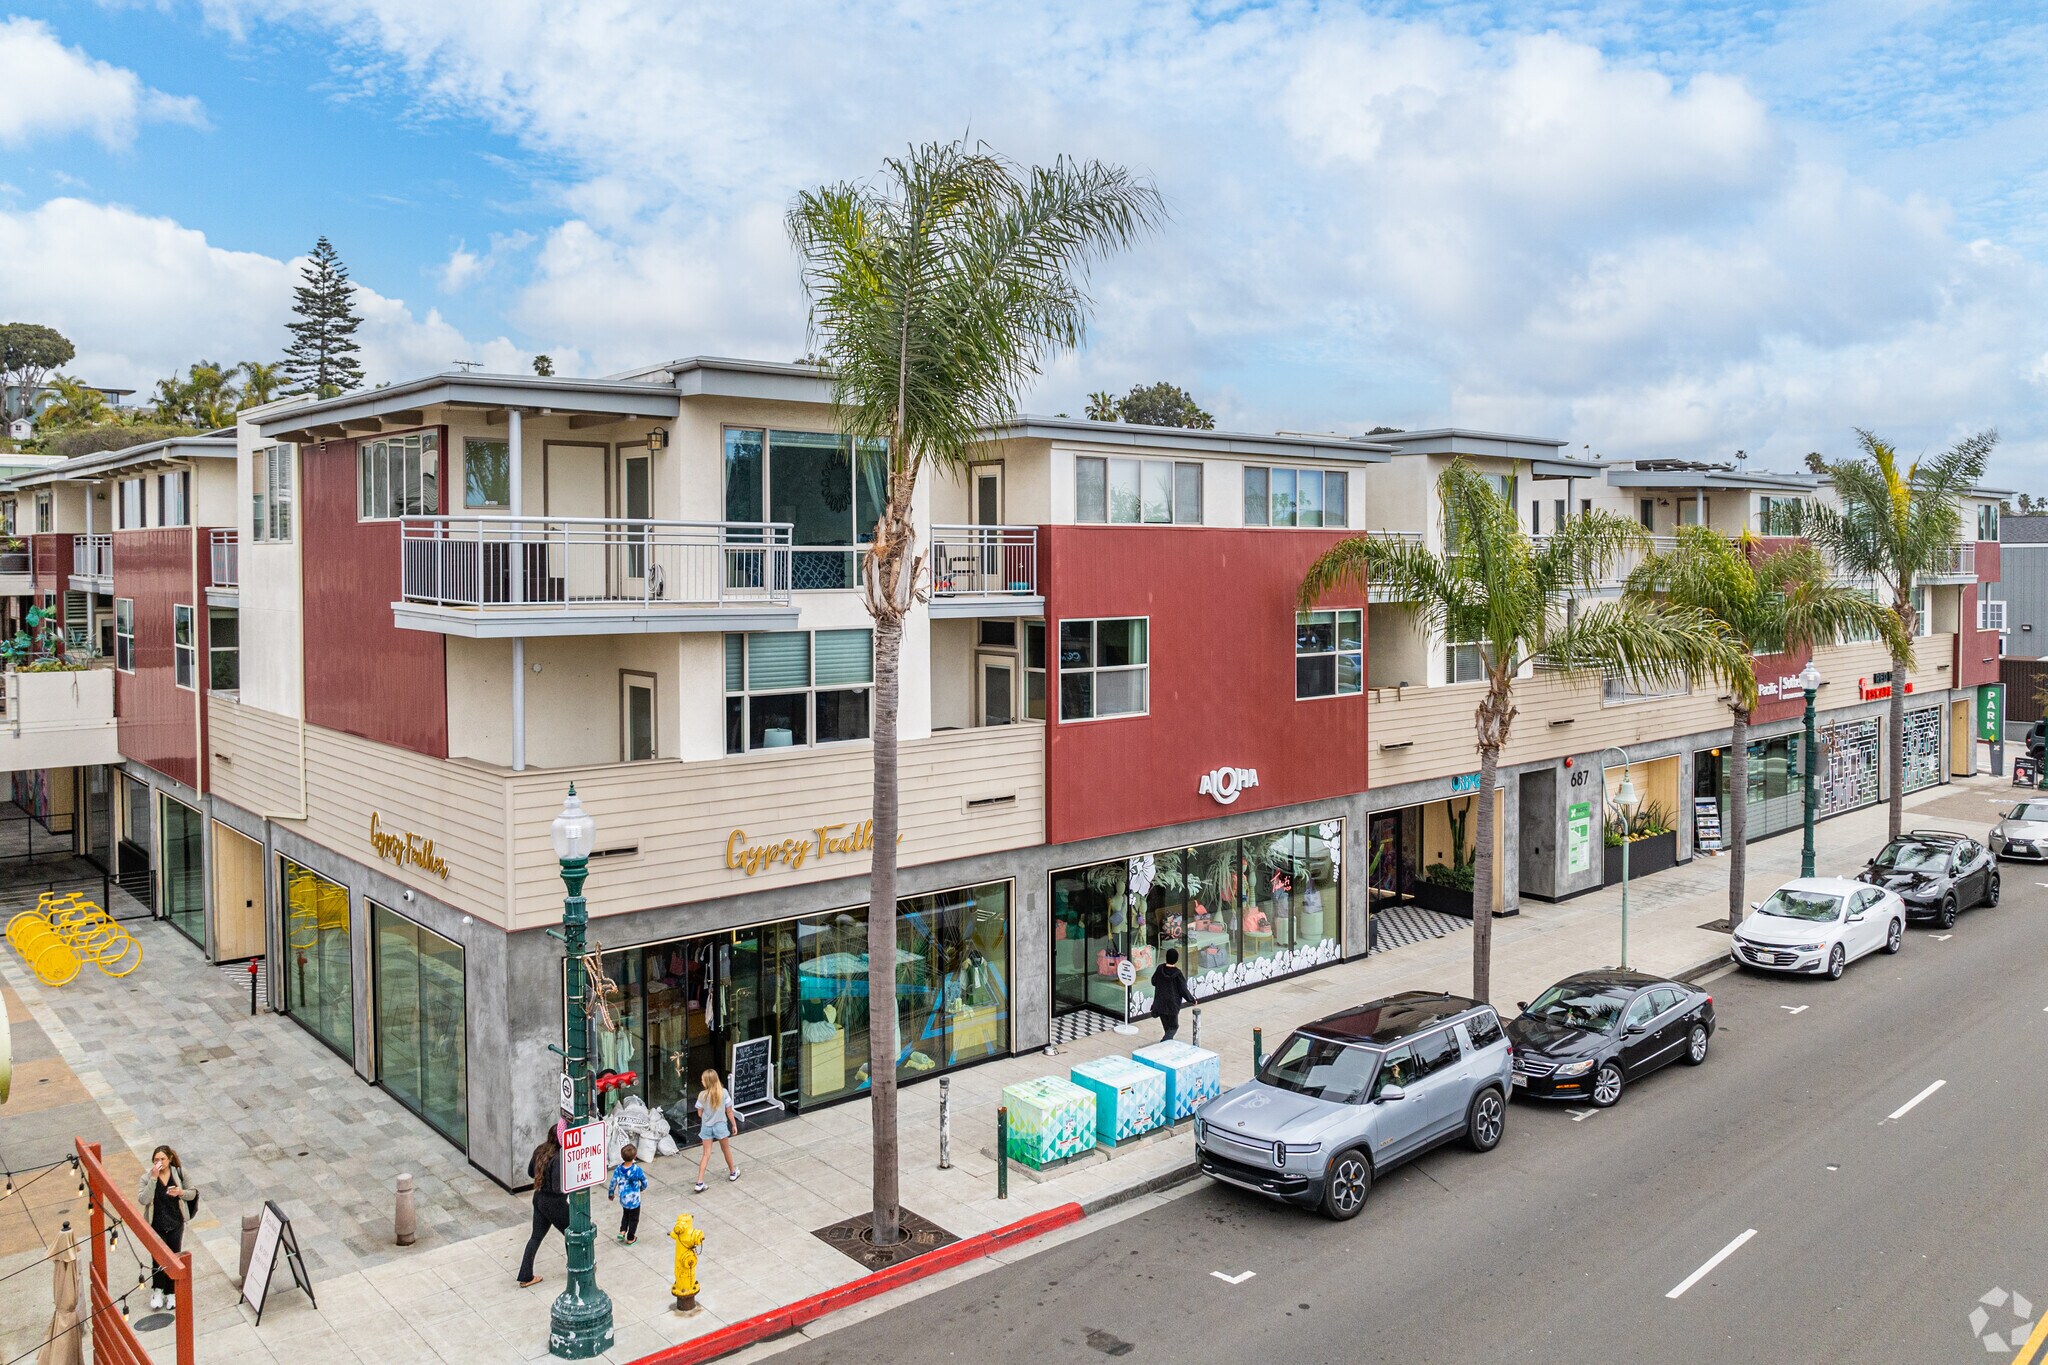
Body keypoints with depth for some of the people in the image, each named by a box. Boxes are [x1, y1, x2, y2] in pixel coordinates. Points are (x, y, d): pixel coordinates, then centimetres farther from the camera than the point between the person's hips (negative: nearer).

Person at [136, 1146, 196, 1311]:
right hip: (156, 1225, -1)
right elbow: (143, 1200, -24)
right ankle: (157, 1290, 22)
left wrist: (181, 1192, -19)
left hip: (176, 1224, 1)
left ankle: (171, 1292, 29)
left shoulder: (179, 1173, -7)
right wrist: (153, 1178, -30)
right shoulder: (147, 1177, -12)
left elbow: (193, 1193, 2)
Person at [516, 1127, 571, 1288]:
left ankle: (525, 1277, 24)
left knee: (536, 1236, 19)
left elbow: (530, 1172, 9)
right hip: (554, 1204, -7)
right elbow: (557, 1188, -28)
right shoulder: (558, 1159, -30)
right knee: (572, 1234, 16)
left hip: (539, 1199, 7)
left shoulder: (540, 1150, -5)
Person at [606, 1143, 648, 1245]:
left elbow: (613, 1183, -6)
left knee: (626, 1214, 32)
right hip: (634, 1200, -3)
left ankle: (622, 1231, 25)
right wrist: (641, 1188, 12)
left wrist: (611, 1193, 14)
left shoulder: (618, 1169, -18)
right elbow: (645, 1183, -13)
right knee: (634, 1219, 19)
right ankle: (630, 1239, 30)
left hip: (623, 1199, 4)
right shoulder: (637, 1170, -28)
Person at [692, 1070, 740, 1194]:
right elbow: (729, 1111, -6)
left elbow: (700, 1114, -6)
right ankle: (733, 1172, 40)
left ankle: (699, 1183, -1)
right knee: (726, 1150, 21)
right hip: (721, 1125, 0)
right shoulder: (723, 1092, -12)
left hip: (706, 1127, 0)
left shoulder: (702, 1095, -14)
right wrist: (734, 1124, 6)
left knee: (706, 1154, 6)